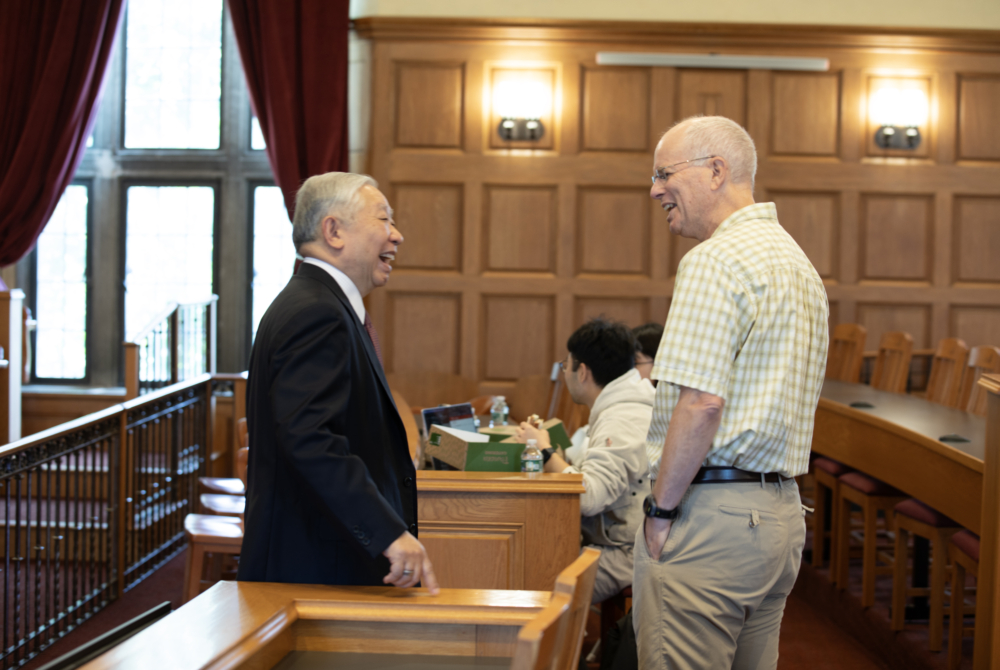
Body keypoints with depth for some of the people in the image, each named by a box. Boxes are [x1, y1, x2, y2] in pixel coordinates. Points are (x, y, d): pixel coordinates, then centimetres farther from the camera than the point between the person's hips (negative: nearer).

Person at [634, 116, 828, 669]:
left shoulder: (716, 260, -13)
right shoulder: (796, 261, 19)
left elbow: (701, 403, -21)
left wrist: (661, 512, -12)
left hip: (714, 517, -10)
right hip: (782, 511, 10)